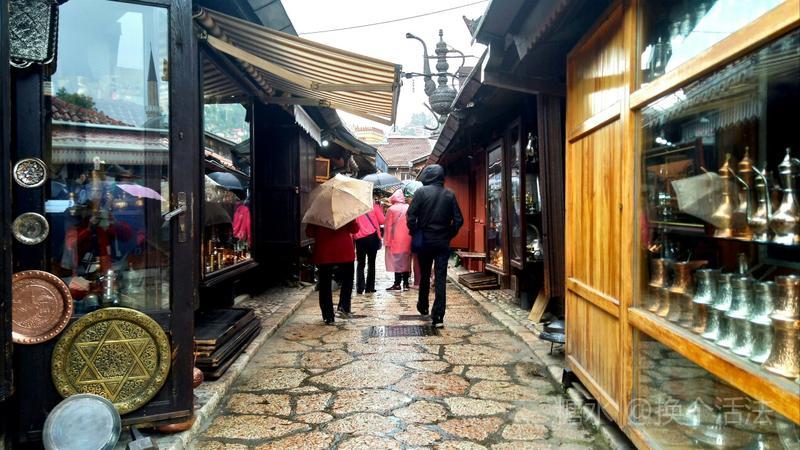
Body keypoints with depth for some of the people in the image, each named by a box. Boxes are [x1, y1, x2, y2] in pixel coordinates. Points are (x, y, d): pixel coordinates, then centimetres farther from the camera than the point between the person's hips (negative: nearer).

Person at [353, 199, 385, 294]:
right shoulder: (374, 206, 2)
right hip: (372, 236, -1)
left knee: (360, 264, 9)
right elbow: (382, 220, -1)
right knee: (371, 263, 9)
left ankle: (360, 288, -1)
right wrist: (380, 209, 14)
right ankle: (369, 288, 6)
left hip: (359, 238, 1)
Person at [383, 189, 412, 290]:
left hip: (396, 240, -4)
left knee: (397, 261, -1)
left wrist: (387, 241, -3)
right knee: (406, 260, 11)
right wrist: (411, 237, 13)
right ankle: (406, 283, 15)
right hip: (407, 240, 4)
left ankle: (397, 284, -1)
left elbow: (388, 226, -7)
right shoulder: (409, 208, 2)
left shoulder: (391, 209, -7)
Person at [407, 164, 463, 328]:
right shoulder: (449, 194, 1)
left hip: (425, 240, -1)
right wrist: (449, 235, 9)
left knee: (424, 275, 17)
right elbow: (458, 220, -2)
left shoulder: (421, 192, -7)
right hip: (443, 242, 1)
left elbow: (410, 216, -13)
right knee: (441, 278, 1)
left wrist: (415, 234, 0)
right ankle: (438, 316, -2)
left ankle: (423, 306, 34)